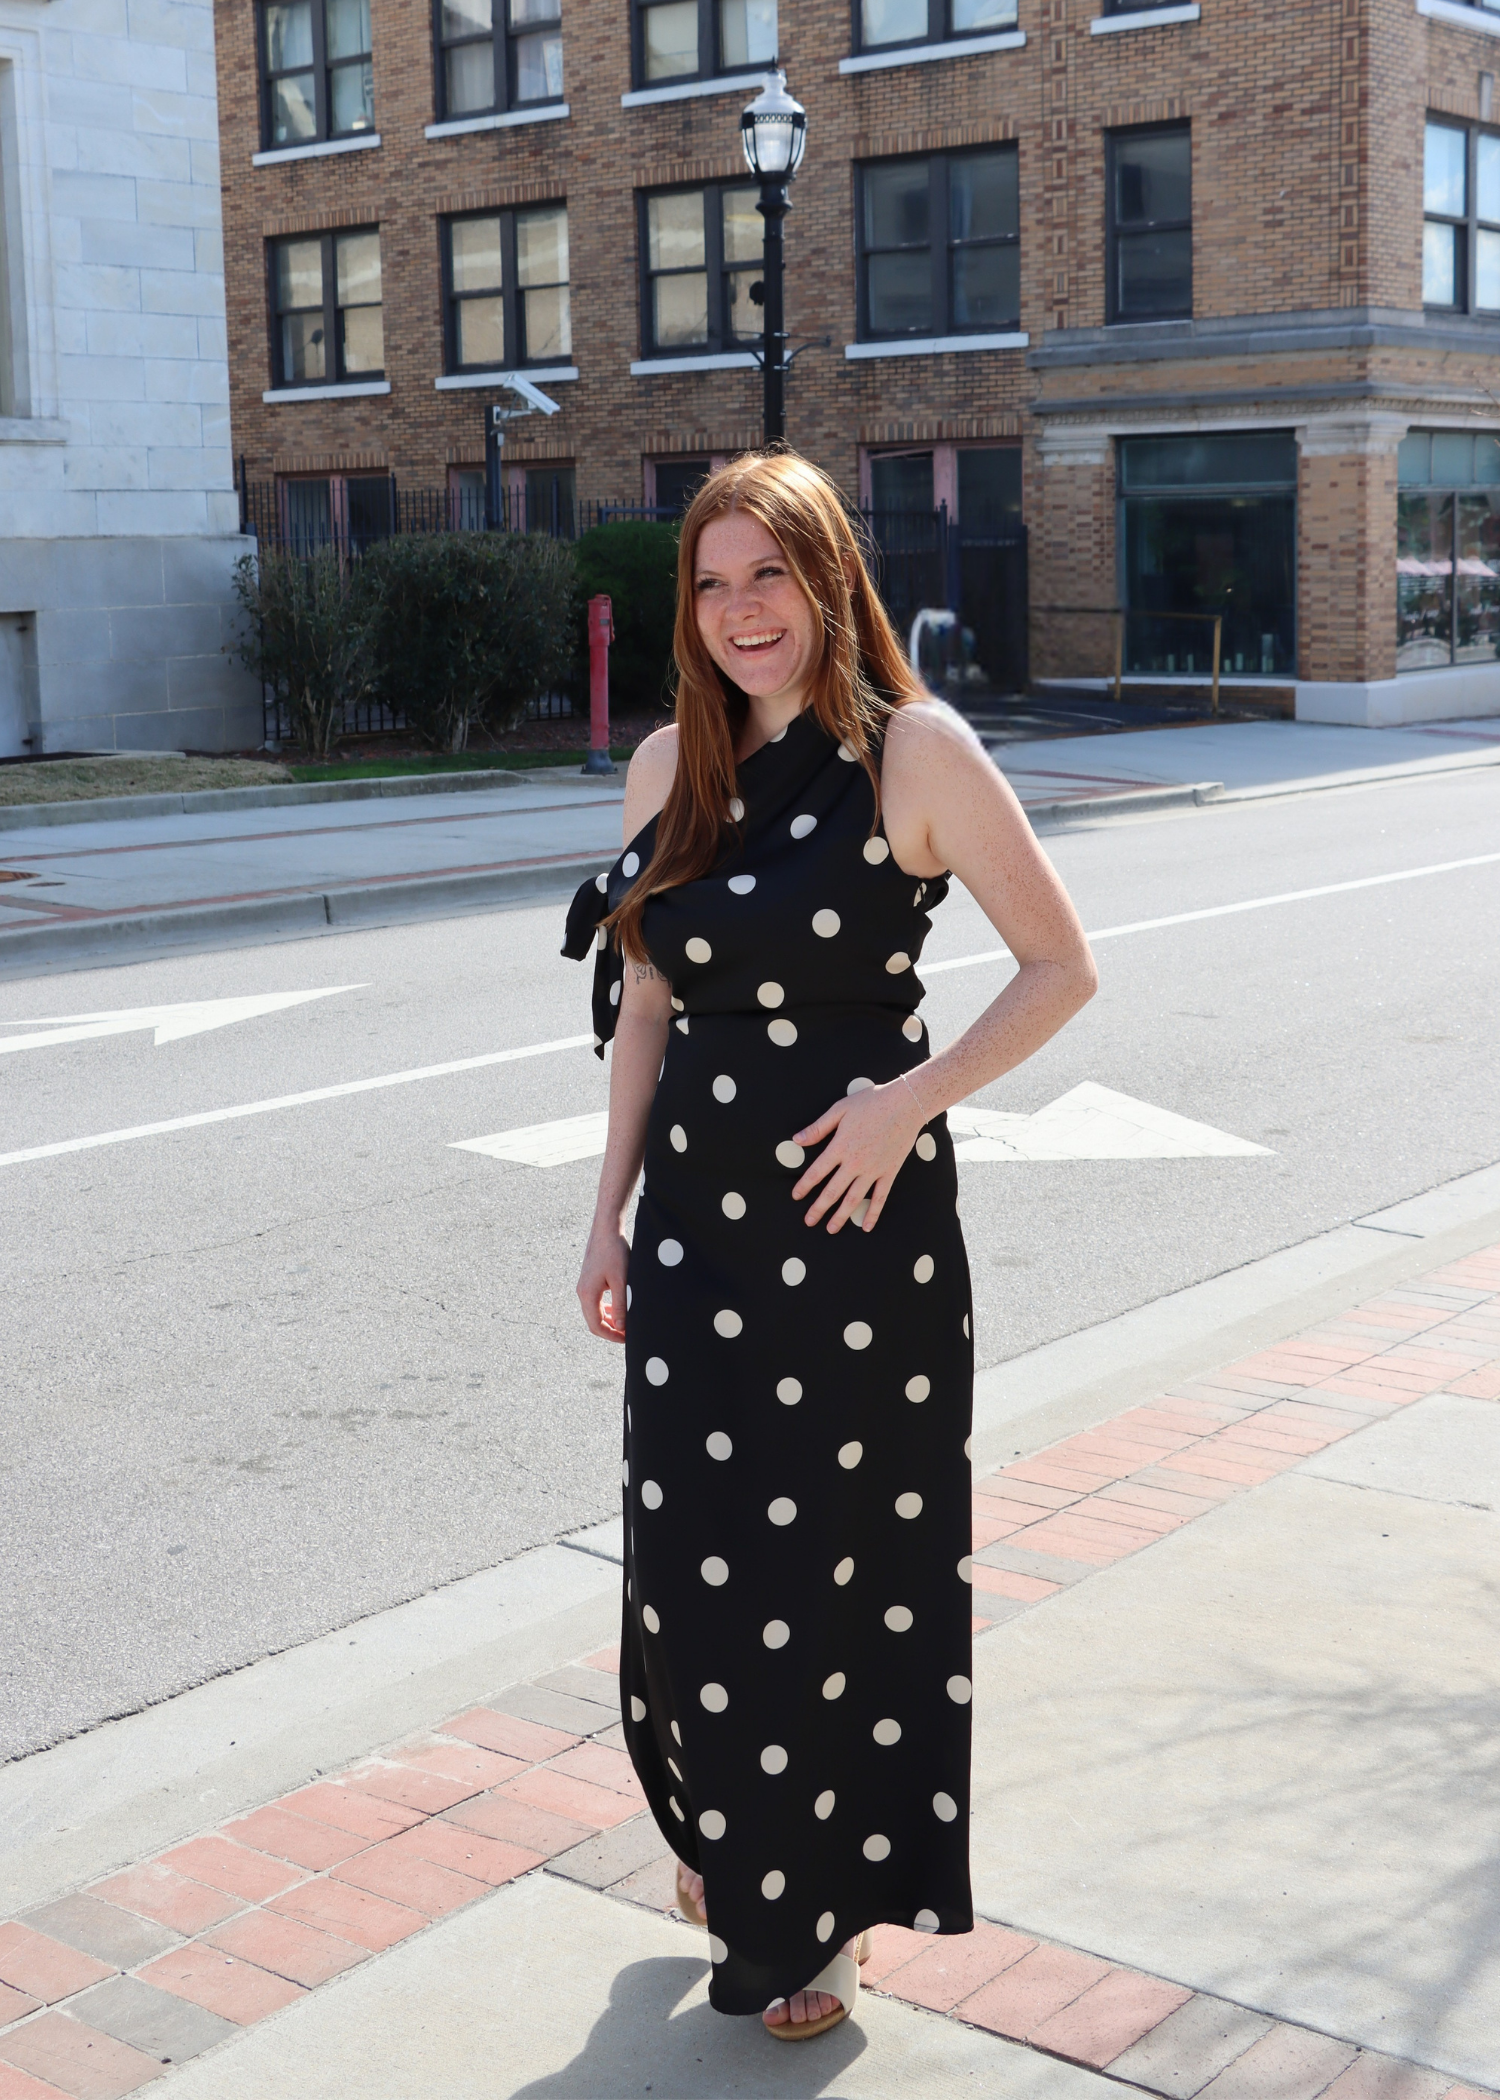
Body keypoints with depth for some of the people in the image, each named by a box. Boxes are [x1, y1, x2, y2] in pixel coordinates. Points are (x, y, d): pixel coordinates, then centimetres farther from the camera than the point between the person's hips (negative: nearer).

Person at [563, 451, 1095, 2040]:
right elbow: (646, 1002, 12)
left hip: (857, 1213, -4)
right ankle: (730, 1834, 39)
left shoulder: (913, 750, -9)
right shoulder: (671, 767, 7)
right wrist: (610, 1214, 10)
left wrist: (911, 1102, -16)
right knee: (692, 1552, 10)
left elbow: (1061, 966, -6)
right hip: (700, 1214, 5)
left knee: (841, 1563, 6)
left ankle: (820, 1913, 27)